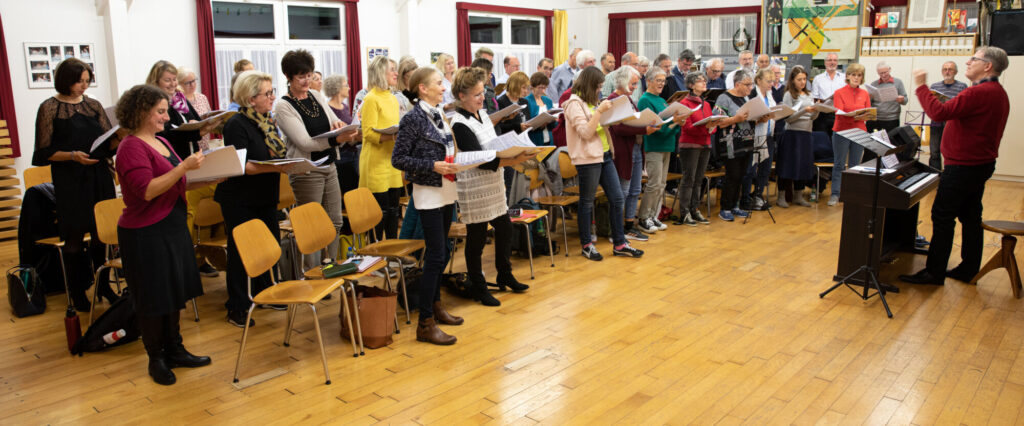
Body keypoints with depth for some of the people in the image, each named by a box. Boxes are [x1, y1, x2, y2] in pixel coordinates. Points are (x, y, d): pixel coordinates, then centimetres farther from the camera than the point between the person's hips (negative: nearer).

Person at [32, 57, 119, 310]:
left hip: (99, 176, 4)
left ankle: (101, 284, 23)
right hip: (69, 180, -4)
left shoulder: (94, 105, 10)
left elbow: (109, 143, 8)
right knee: (75, 237, 1)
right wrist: (72, 155, -19)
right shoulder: (49, 108, -2)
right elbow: (44, 151, -4)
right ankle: (77, 292, 13)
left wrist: (120, 137, -13)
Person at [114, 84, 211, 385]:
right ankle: (156, 358, 19)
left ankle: (174, 349, 28)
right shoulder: (132, 147, -15)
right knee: (152, 298, 4)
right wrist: (184, 166, -29)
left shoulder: (161, 142, 12)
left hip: (172, 227, 9)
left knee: (174, 292, 15)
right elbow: (147, 190, -26)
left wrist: (205, 179, 5)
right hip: (145, 233, -9)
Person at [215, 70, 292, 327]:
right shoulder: (237, 125, -15)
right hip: (240, 201, -8)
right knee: (240, 251, 0)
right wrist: (275, 167, -29)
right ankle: (237, 308, 11)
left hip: (265, 198, 8)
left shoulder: (268, 122, 10)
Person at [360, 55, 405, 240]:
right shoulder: (371, 99, -10)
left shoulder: (393, 99, 17)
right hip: (377, 163, -8)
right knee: (379, 210, -5)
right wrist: (394, 135, -28)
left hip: (392, 162, 8)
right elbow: (369, 133, -16)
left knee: (394, 208, 11)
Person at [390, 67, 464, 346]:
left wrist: (453, 163, 2)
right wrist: (433, 165, -21)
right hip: (428, 193, -8)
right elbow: (398, 158, -14)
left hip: (447, 191, 8)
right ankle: (425, 324, -3)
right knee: (436, 255, -9)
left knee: (440, 252, 15)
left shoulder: (439, 114, 11)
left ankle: (435, 305, 29)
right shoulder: (414, 118, -13)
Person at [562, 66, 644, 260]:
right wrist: (599, 111, -20)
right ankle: (586, 245, 15)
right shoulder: (575, 103, -10)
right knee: (587, 203, 3)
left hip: (605, 155, 9)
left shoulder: (592, 101, 17)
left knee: (617, 198, 7)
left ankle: (619, 244, 14)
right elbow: (586, 132, -18)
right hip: (588, 158, -9)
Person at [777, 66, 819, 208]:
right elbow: (788, 118, -12)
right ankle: (782, 197, 3)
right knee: (788, 165, -3)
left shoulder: (809, 95, 14)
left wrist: (817, 110, -7)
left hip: (806, 133, 6)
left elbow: (812, 117, 13)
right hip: (792, 133, -6)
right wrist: (804, 111, -21)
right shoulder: (789, 95, -4)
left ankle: (798, 196, 18)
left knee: (803, 165, 9)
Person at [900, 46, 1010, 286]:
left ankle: (934, 272, 0)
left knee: (942, 217, -5)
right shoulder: (998, 93, 14)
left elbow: (939, 113, -27)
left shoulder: (980, 92, -20)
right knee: (970, 217, 14)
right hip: (980, 164, 10)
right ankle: (969, 270, 21)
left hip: (963, 166, -10)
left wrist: (921, 87, -17)